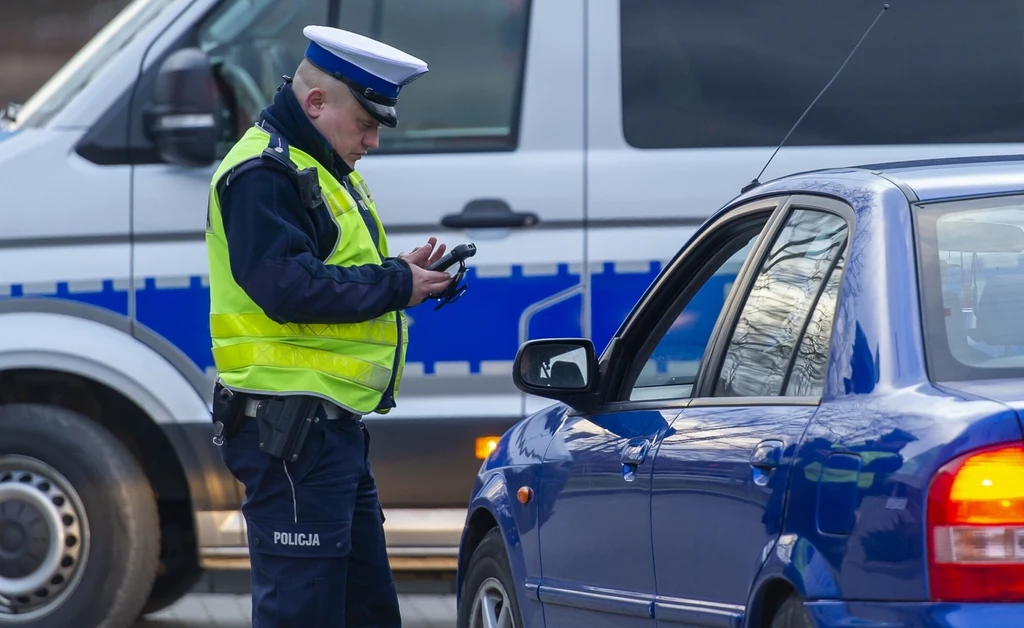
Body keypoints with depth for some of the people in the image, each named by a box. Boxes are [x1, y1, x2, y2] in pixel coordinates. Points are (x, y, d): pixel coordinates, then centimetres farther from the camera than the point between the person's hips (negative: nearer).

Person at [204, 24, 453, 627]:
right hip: (289, 432, -11)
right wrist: (395, 284, -17)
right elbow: (287, 288, -25)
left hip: (335, 427, 11)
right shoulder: (264, 174, -13)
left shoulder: (331, 171, 21)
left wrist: (401, 272, 6)